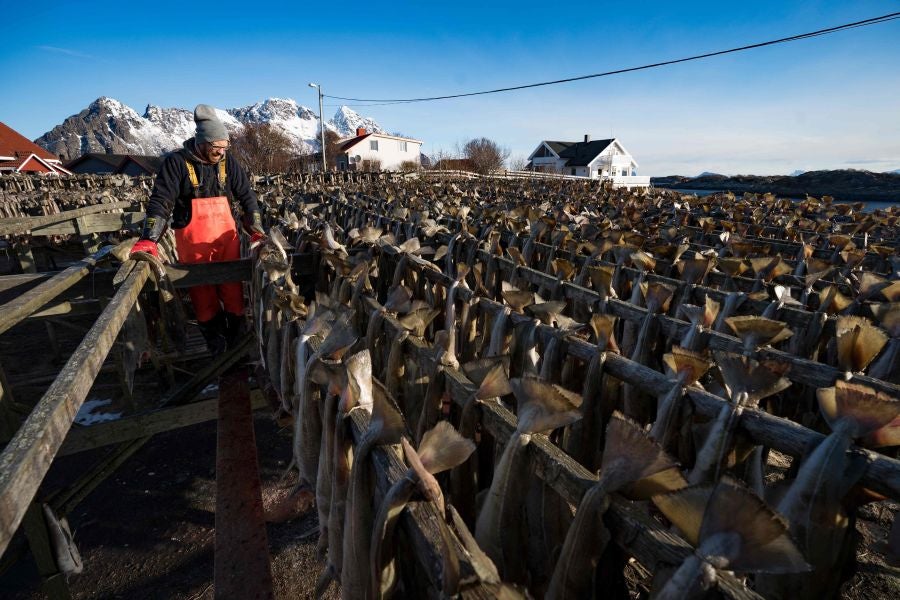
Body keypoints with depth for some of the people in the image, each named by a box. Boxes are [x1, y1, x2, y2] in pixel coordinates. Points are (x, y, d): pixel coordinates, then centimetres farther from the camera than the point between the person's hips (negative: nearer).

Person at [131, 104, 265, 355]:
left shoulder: (227, 162, 3)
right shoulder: (176, 162, -6)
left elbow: (247, 196, 8)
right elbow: (160, 201, -11)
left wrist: (256, 230, -2)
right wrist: (148, 240, -21)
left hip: (227, 239, 2)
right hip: (193, 244, -2)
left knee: (233, 292, 5)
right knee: (203, 297, 5)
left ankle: (238, 342, 20)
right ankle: (218, 349, 18)